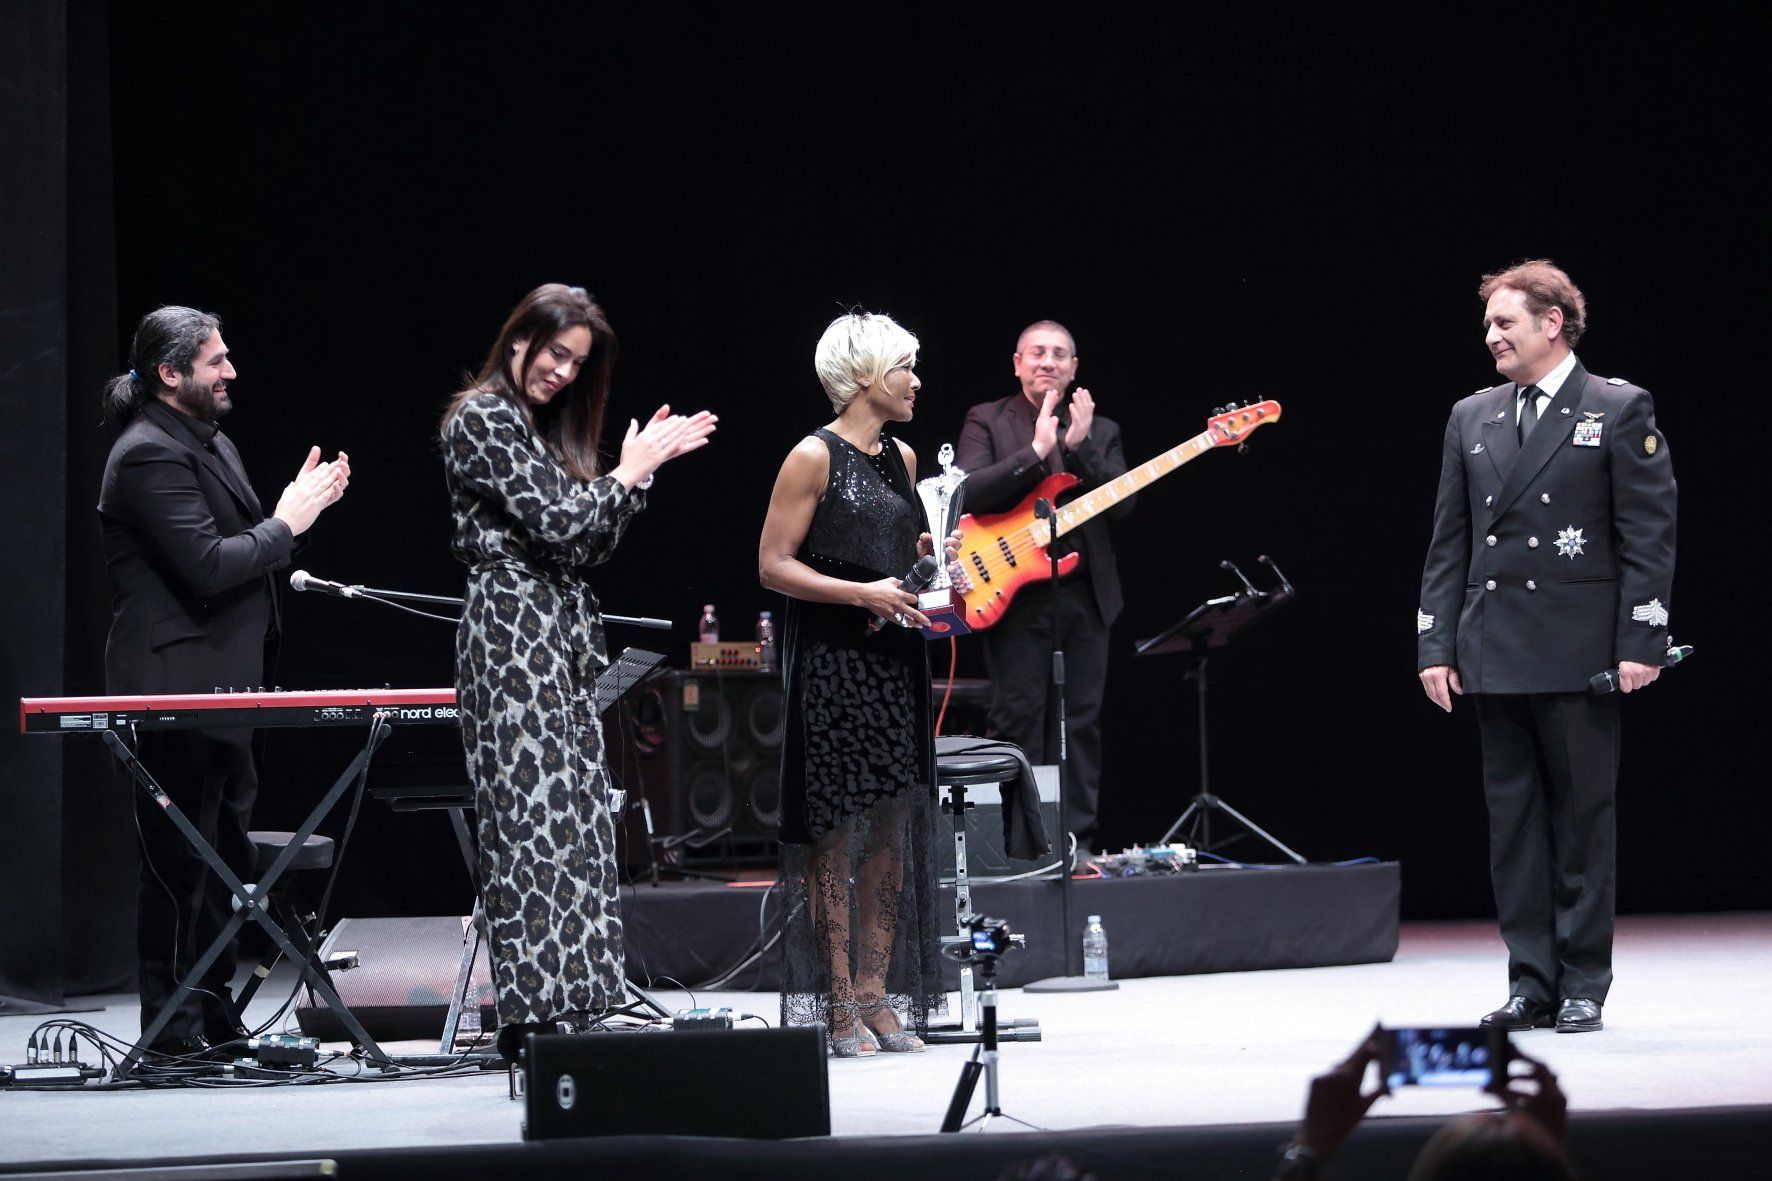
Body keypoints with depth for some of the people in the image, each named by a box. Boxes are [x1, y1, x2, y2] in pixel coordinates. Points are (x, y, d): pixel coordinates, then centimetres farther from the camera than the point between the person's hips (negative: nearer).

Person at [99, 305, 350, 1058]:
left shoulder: (213, 444, 18)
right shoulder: (149, 456, -15)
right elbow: (206, 566, -23)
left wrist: (297, 508, 6)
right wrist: (286, 524, -12)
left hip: (223, 689, 10)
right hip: (177, 688, -10)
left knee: (226, 851, 13)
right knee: (181, 862, -7)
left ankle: (216, 1017, 20)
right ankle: (172, 1031, -4)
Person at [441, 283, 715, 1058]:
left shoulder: (541, 428, 21)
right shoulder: (483, 419, -6)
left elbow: (592, 545, 18)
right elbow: (555, 522, -14)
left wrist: (643, 470, 11)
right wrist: (628, 473, -1)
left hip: (561, 636, 9)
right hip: (512, 627, -9)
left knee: (575, 815, 4)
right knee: (536, 814, -12)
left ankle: (566, 1005, 4)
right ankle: (533, 1014, -14)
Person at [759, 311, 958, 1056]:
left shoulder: (902, 459, 14)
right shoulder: (814, 457, -8)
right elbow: (773, 565, -11)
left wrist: (935, 555, 8)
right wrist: (863, 594, -18)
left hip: (895, 659, 7)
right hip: (832, 664, -7)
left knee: (894, 831, 5)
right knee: (838, 831, -5)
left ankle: (877, 995, 10)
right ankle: (841, 1008, -2)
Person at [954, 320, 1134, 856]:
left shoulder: (1100, 431, 14)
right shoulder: (987, 421, 4)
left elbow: (1122, 503, 0)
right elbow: (967, 491, -12)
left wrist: (1080, 447, -13)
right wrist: (1035, 451, -19)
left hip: (1085, 594, 4)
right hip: (1016, 594, -4)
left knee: (1081, 722, 4)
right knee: (1017, 720, -5)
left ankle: (1075, 841, 9)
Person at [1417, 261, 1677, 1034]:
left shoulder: (1621, 410, 0)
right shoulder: (1472, 418, 14)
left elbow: (1649, 536, -4)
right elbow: (1449, 542, 13)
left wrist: (1640, 643, -11)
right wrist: (1435, 645, 6)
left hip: (1580, 653, -5)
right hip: (1497, 654, 5)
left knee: (1583, 821, 0)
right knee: (1513, 824, 5)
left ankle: (1584, 985, 7)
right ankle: (1531, 984, 9)